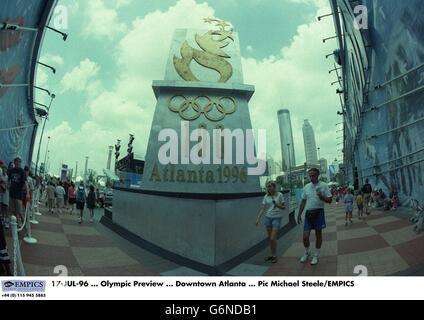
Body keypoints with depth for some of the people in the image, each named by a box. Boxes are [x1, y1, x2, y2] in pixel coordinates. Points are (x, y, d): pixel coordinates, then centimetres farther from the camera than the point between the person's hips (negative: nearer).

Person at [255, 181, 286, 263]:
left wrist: (278, 206, -22)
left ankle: (275, 256, 7)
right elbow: (263, 209, 6)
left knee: (273, 238, -9)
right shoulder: (266, 197, 3)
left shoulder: (279, 195, -7)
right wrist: (258, 218, -1)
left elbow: (284, 207, -1)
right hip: (268, 218, 4)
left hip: (277, 218, -4)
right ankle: (272, 255, 22)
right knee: (270, 238, 9)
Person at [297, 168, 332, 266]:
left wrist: (322, 197, -24)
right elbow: (303, 202, 13)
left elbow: (330, 200, -4)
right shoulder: (306, 187, 8)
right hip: (308, 213, 3)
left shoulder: (323, 185, -4)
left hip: (319, 212, -3)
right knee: (305, 236, -1)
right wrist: (299, 215, 11)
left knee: (318, 235, 8)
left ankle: (316, 255, 23)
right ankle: (307, 252, 25)